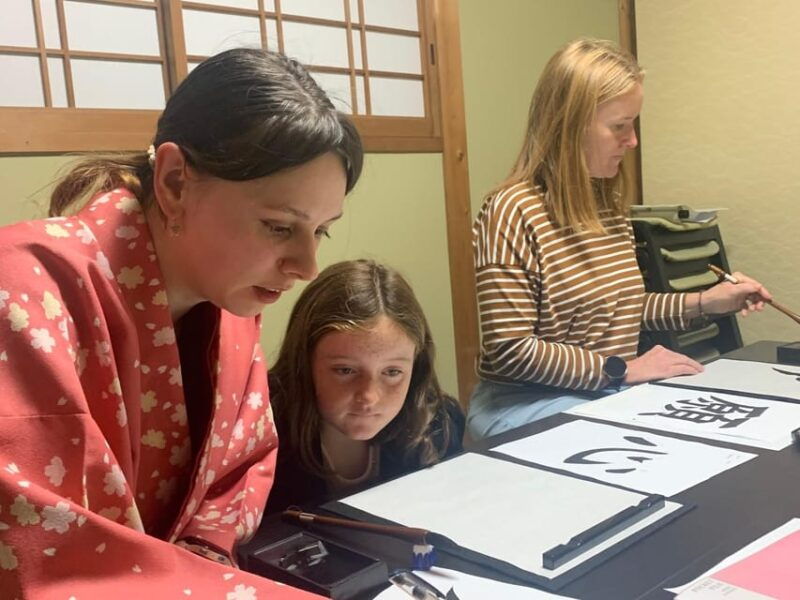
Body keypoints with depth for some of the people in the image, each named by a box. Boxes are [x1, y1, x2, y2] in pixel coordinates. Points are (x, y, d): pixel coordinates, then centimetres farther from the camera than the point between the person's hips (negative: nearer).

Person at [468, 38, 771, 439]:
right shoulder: (513, 211, -18)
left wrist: (703, 303, 8)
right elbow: (511, 351, -21)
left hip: (608, 393, 8)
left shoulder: (608, 204, 8)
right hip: (528, 404, -8)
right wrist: (622, 369, -18)